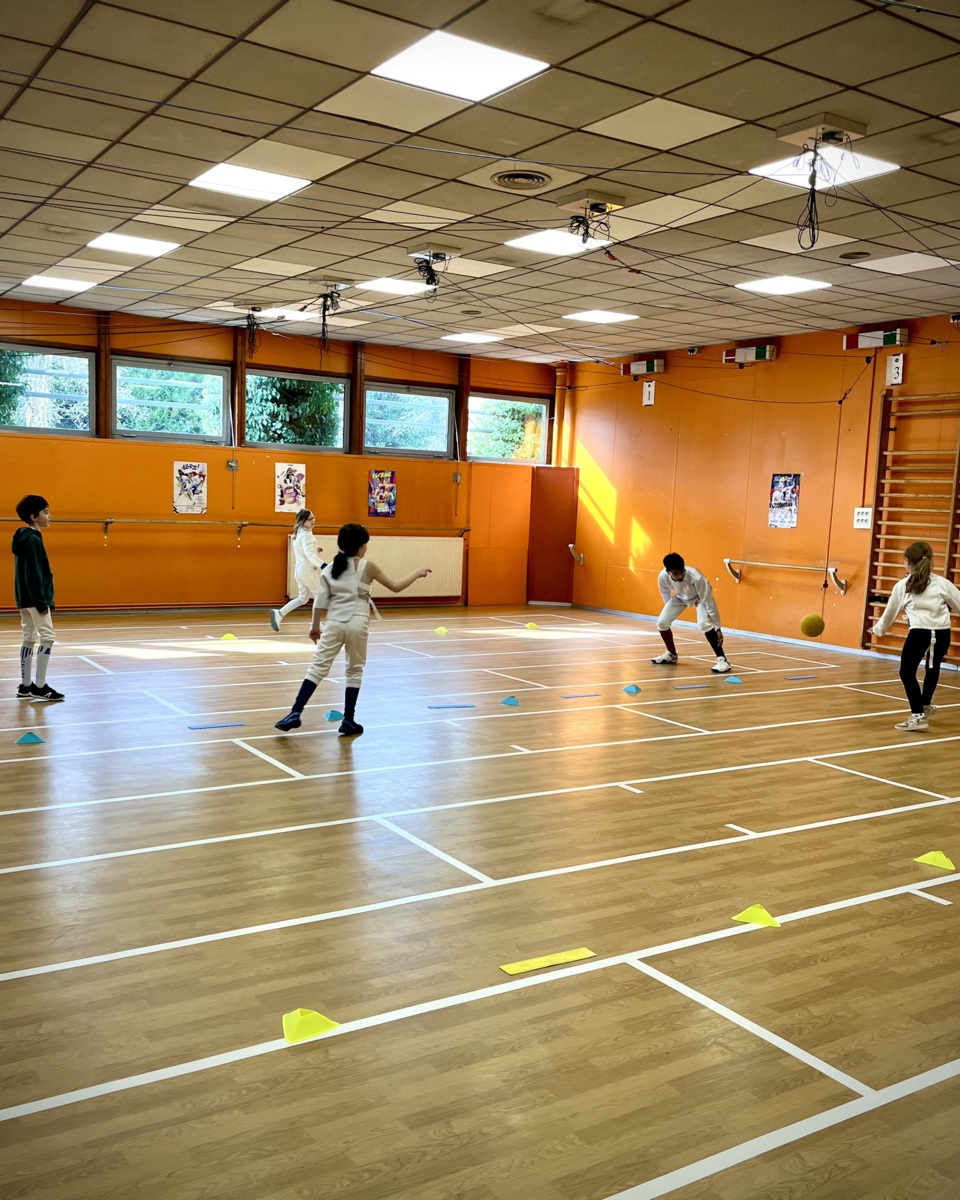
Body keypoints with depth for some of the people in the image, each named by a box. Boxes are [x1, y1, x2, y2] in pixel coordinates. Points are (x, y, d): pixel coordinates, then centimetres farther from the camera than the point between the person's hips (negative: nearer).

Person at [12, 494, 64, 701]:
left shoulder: (25, 538, 14)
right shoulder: (33, 540, -16)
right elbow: (33, 575, -21)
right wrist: (42, 602, -20)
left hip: (25, 599, 10)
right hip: (33, 599, -10)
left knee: (29, 639, 11)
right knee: (47, 637, -8)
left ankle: (25, 686, 15)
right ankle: (40, 687, -7)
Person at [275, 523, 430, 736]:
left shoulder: (328, 569, 6)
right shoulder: (367, 567, 0)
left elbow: (320, 602, 5)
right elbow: (396, 587, 7)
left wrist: (315, 626, 16)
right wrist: (417, 573, 19)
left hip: (334, 623, 2)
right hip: (357, 624, -2)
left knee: (317, 668, 2)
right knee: (354, 671, 11)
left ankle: (295, 713, -8)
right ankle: (348, 721, 12)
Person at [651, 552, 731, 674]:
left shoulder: (696, 577, -42)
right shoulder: (663, 577, -30)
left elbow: (710, 604, -34)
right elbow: (667, 598, -7)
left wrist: (717, 628, -31)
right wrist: (669, 612, 8)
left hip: (700, 596, -4)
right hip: (680, 596, 4)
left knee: (704, 623, -30)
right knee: (661, 622, -6)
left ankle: (722, 659, -22)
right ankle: (671, 654, 20)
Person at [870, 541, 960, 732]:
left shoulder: (902, 585, 11)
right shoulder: (942, 583, 12)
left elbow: (891, 611, 22)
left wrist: (878, 629, 40)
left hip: (919, 632, -3)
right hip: (942, 632, 4)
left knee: (907, 672, 8)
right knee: (933, 667, 28)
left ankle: (918, 715, -2)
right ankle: (925, 704, 47)